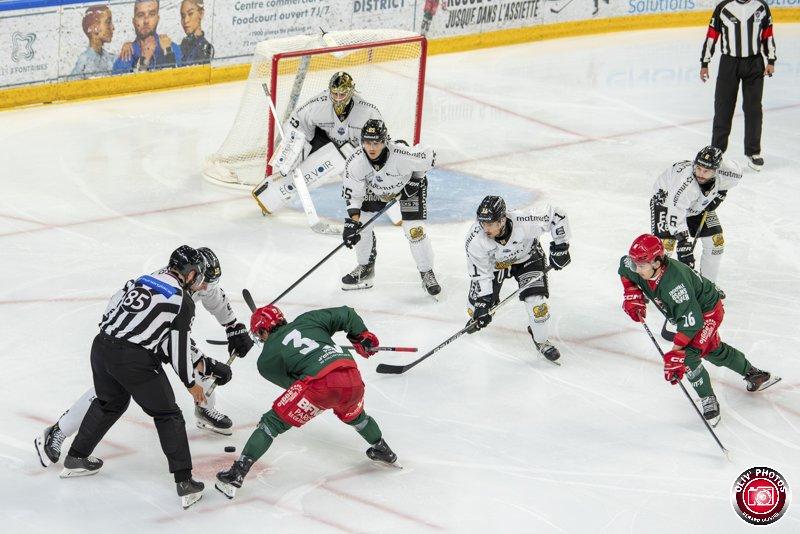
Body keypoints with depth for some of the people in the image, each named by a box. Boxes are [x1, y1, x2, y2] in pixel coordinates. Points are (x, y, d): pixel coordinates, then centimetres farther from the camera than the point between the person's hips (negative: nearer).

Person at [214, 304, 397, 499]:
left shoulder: (266, 359, 17)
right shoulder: (307, 320, 25)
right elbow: (345, 315, 22)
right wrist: (363, 337, 35)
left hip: (319, 383, -5)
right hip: (353, 380, 5)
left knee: (272, 422, 6)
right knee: (354, 415, 39)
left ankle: (236, 474, -1)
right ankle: (383, 451, 56)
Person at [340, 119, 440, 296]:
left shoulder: (402, 154, -41)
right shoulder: (355, 161, -31)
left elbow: (429, 157, -21)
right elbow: (352, 192, -20)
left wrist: (415, 181, -18)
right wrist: (353, 220, -28)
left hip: (408, 184, -3)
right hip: (375, 187, 4)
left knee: (414, 230, -12)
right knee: (362, 224, -3)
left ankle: (427, 274, 7)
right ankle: (365, 268, 19)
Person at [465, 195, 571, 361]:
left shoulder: (525, 222, -41)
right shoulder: (475, 240, -35)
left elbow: (556, 215, -25)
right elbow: (480, 273, -23)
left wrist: (560, 246, -20)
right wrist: (482, 305, -25)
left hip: (527, 257, -1)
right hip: (494, 262, 1)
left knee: (536, 301, -15)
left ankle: (542, 340, 13)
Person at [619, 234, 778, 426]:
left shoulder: (674, 280, -44)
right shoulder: (636, 268, -22)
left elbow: (692, 320, -42)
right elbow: (625, 267, 5)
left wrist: (676, 351, -42)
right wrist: (632, 295, -7)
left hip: (708, 310, -9)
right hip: (686, 309, 9)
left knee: (687, 355, -22)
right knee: (713, 351, 23)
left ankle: (709, 401, -4)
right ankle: (754, 374, 44)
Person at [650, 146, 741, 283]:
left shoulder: (722, 174, -28)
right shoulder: (685, 182, -44)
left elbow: (735, 174, -1)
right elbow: (676, 216, -45)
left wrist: (720, 194, -7)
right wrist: (684, 245, -49)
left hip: (698, 206, 6)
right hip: (666, 199, -6)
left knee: (716, 241, 2)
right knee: (666, 243, -22)